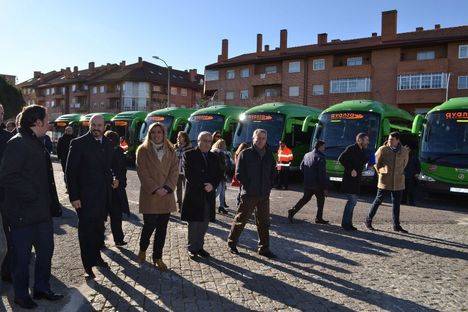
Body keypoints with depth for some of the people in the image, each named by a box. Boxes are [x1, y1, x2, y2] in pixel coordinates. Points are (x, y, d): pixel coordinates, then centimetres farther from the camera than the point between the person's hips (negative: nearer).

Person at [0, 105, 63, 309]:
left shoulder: (37, 143, 14)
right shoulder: (17, 143, -16)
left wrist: (53, 205, 14)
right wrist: (31, 195, -19)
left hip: (42, 212, 9)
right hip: (23, 214, -9)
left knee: (46, 250, 17)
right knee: (22, 256, 8)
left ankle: (42, 288, 34)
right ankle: (21, 295, 26)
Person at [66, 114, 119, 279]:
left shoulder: (107, 144, 8)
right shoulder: (79, 143, -9)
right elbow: (70, 172, -10)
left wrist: (113, 178, 2)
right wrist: (74, 197, -14)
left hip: (104, 196, 6)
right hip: (85, 197, -5)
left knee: (99, 228, 17)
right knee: (86, 231, 4)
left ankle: (96, 256, 36)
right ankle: (88, 265, 16)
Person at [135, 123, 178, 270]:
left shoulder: (170, 151, 9)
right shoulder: (143, 151, -1)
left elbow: (174, 171, 3)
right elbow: (142, 172, -8)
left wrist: (167, 188, -10)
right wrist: (155, 189, -15)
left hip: (166, 196, 3)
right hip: (149, 196, -3)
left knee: (162, 228, 7)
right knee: (150, 225, 1)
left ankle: (157, 257, 21)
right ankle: (142, 249, 31)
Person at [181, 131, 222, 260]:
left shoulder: (214, 157, 13)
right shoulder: (189, 155, -2)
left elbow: (219, 175, 9)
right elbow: (189, 174, -11)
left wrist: (212, 185, -10)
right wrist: (203, 186, -15)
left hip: (209, 196, 4)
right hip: (193, 195, -4)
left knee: (204, 225, 10)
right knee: (194, 224, 4)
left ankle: (199, 247, 24)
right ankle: (192, 248, 18)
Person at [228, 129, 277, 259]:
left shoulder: (269, 155, 9)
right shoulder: (246, 153, -5)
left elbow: (273, 173, 16)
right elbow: (239, 174, -7)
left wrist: (268, 187, 5)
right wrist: (248, 186, -9)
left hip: (264, 194, 5)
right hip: (249, 194, -4)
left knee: (264, 222, 10)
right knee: (241, 219, 6)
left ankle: (264, 248, 21)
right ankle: (232, 243, 23)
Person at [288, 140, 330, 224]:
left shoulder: (307, 155, 7)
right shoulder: (320, 158, -15)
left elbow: (301, 167, 14)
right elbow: (323, 174, -18)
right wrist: (325, 187, -15)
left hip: (307, 184, 6)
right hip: (317, 185, -6)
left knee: (305, 198, 15)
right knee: (320, 200, 10)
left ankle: (292, 211, 6)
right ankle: (319, 218, 15)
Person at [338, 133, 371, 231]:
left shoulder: (363, 151, 15)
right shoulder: (351, 149, -11)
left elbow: (366, 161, 19)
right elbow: (341, 159, -18)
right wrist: (351, 170, -19)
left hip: (356, 180, 9)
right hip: (349, 179, -9)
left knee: (353, 201, 12)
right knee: (352, 201, -9)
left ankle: (348, 223, 21)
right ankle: (345, 223, 1)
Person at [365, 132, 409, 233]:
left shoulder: (404, 151, 2)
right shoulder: (383, 149, -7)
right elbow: (376, 161, 8)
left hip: (398, 182, 3)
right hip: (384, 180, -3)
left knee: (396, 204, 10)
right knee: (378, 201, 3)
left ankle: (396, 225, 20)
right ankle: (368, 220, 15)